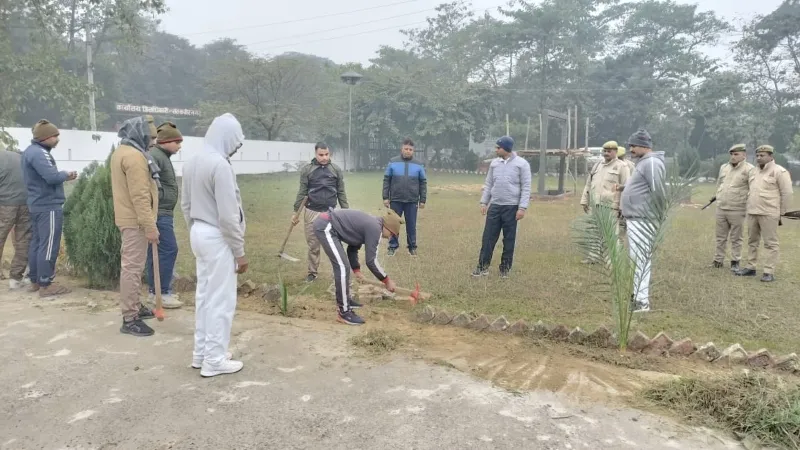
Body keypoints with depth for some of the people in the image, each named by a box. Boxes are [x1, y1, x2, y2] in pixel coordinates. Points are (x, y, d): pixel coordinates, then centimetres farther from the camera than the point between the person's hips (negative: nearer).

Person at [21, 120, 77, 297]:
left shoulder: (32, 151, 16)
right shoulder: (39, 153, -17)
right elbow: (52, 177, -27)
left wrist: (64, 176, 3)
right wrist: (66, 174, -7)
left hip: (37, 204, 11)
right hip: (48, 206, -11)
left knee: (36, 243, 14)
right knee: (48, 246, -7)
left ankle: (35, 280, 22)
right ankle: (45, 285, -3)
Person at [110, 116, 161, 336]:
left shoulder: (120, 152, 14)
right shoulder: (134, 156, -19)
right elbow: (139, 195, -24)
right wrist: (150, 226, -23)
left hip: (127, 217, 11)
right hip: (135, 221, -11)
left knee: (131, 265, 18)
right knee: (132, 268, -8)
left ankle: (134, 306, 30)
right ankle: (130, 319, -4)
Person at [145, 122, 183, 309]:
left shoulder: (162, 156, 18)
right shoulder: (155, 156, -15)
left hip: (162, 212, 11)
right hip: (159, 213, -11)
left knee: (156, 251, 13)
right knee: (168, 250, -9)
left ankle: (155, 290, 20)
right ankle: (162, 293, -3)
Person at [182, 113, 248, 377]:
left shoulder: (192, 163, 9)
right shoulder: (220, 164, -20)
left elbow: (186, 205, 15)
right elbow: (228, 215, -21)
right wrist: (240, 251, -15)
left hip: (198, 233, 9)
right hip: (217, 237, -9)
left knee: (204, 295, 17)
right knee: (221, 299, 0)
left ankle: (201, 353, 26)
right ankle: (215, 360, 8)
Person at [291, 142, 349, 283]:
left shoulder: (336, 170, 4)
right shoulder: (307, 170, 0)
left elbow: (341, 193, 8)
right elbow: (302, 193, 3)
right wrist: (296, 212, 1)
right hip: (312, 213, 0)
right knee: (313, 245, 7)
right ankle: (312, 272, 19)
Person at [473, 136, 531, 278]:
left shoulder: (521, 164, -5)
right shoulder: (494, 163, 9)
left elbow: (526, 187, -7)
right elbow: (488, 184, 14)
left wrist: (522, 207, -13)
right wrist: (484, 202, 8)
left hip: (511, 207, -4)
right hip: (494, 206, 4)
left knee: (509, 239, 4)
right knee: (488, 237, 2)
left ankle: (505, 268, 15)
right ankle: (483, 266, 7)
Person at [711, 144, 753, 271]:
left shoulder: (749, 169, -7)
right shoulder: (723, 167, 11)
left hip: (737, 210, -5)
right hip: (720, 209, 5)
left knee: (736, 238, 3)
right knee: (720, 237, 11)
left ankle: (735, 262, 12)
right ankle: (718, 260, 20)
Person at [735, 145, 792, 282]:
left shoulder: (779, 171, -7)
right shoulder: (754, 171, 13)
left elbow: (786, 193, -7)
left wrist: (781, 213, -5)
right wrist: (750, 208, 16)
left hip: (769, 214, -7)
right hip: (751, 213, 7)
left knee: (770, 243, -2)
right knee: (752, 242, 13)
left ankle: (769, 272, -1)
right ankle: (750, 268, 21)